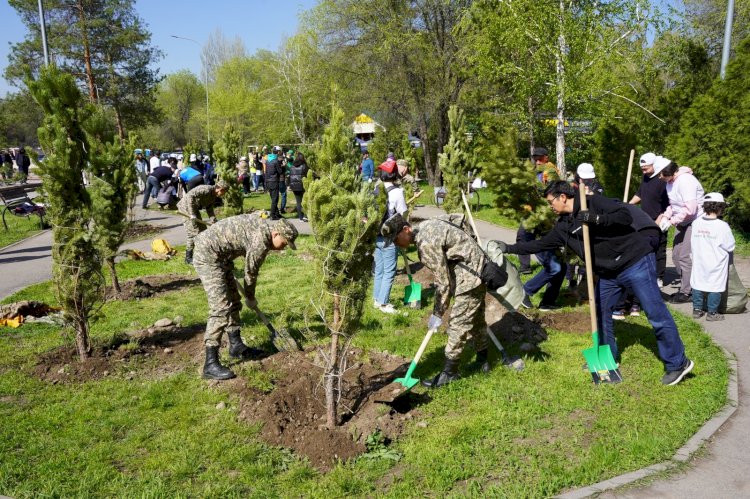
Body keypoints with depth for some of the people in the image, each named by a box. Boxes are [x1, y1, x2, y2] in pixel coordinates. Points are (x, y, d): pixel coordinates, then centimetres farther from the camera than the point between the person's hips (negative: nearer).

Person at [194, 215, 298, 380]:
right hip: (208, 256, -11)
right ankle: (210, 364, -16)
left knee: (233, 302, 16)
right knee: (221, 308, -15)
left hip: (218, 256, 11)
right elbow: (250, 273, -7)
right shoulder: (261, 242, -20)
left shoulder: (260, 225, 8)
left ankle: (236, 346, 28)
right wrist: (251, 298, 11)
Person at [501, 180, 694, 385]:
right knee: (601, 313, 12)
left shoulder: (594, 203, -13)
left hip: (635, 262, -8)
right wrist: (508, 249, 12)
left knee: (656, 314, -2)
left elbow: (626, 215, -20)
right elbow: (540, 244, 13)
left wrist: (597, 219, -29)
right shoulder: (563, 226, 7)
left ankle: (678, 364, 10)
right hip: (609, 273, 8)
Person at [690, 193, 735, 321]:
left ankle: (697, 309, 21)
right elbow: (730, 247, -7)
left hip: (699, 264, 4)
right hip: (716, 266, -4)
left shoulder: (696, 223, -4)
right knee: (715, 287, 6)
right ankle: (712, 313, 13)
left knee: (698, 285, 14)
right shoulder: (722, 226, -16)